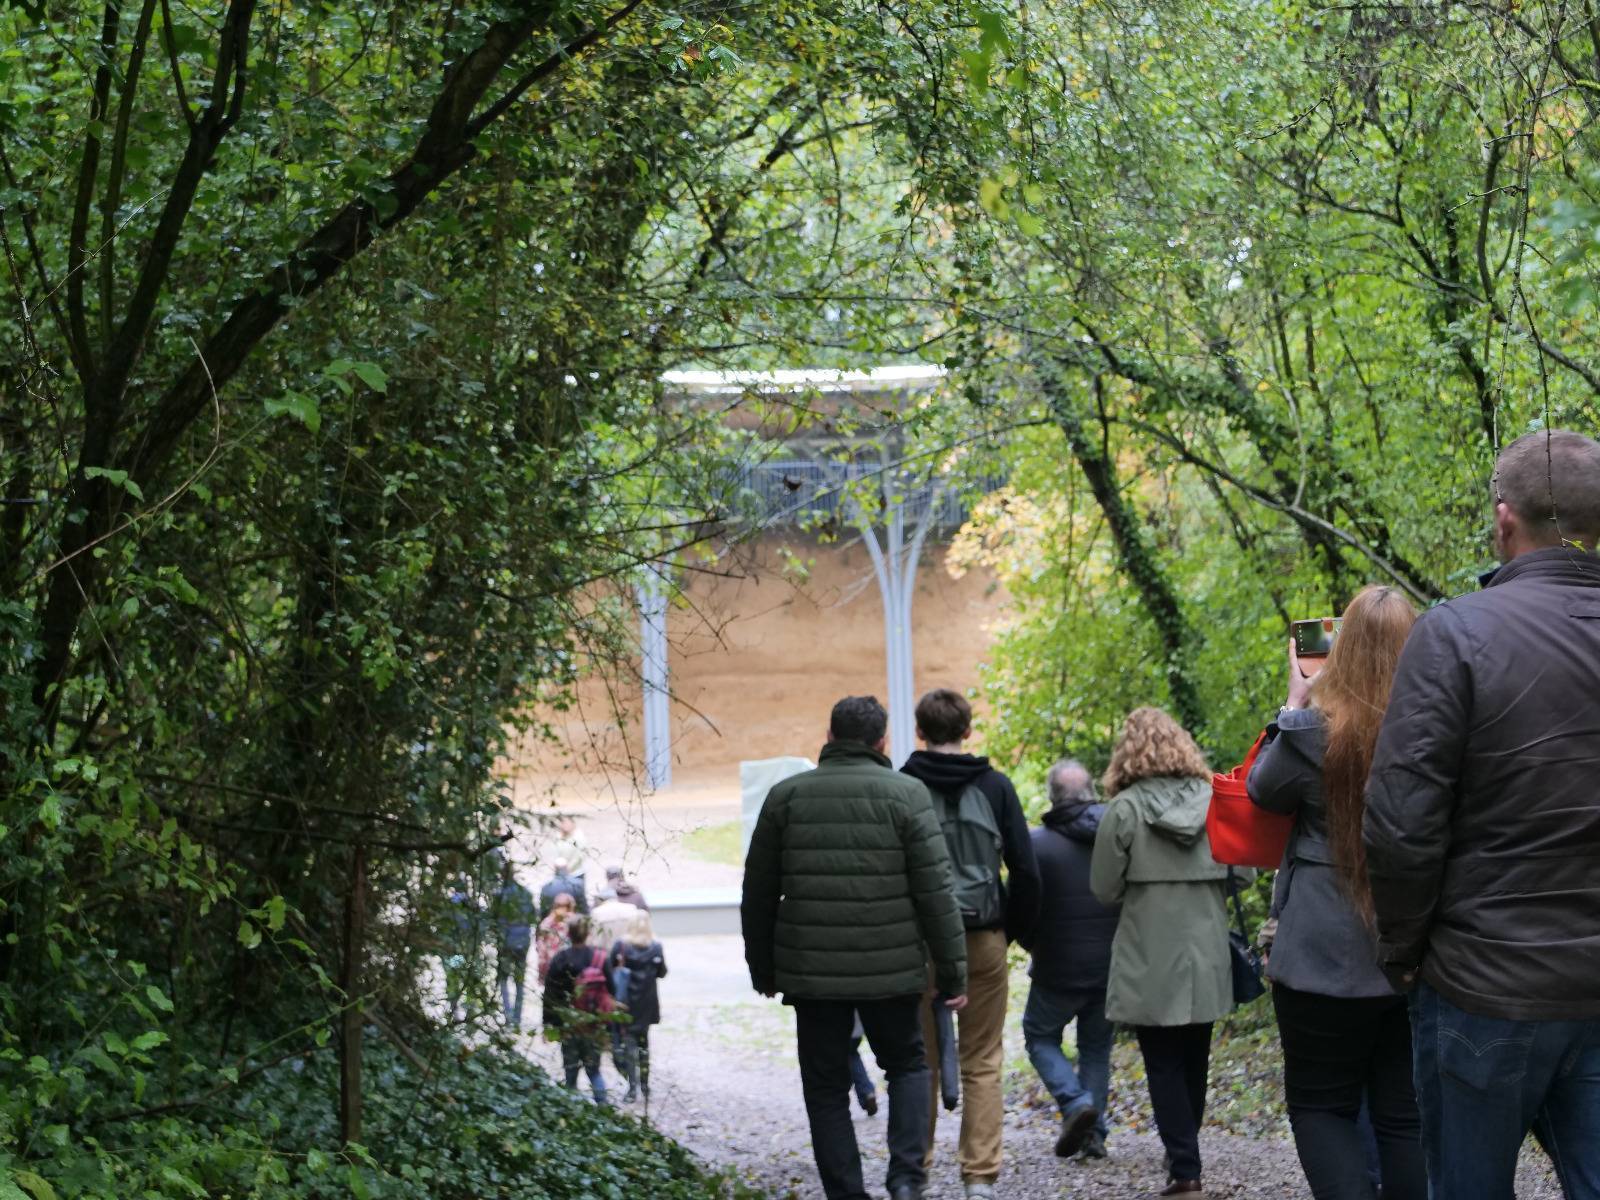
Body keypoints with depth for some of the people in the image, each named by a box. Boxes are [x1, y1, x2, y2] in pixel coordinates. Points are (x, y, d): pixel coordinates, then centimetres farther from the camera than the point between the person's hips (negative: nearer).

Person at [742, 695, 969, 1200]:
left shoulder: (786, 796, 2)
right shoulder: (906, 794, -4)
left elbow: (758, 892, 7)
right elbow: (935, 891, -7)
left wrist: (763, 968, 17)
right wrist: (953, 970, 0)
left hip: (811, 971, 1)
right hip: (890, 969, -1)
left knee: (827, 1088, 10)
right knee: (907, 1064, 18)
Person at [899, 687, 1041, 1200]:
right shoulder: (995, 787, 0)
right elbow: (1025, 870, -1)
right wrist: (1017, 930, 11)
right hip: (984, 941, 0)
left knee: (922, 1061, 10)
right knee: (982, 1064, 6)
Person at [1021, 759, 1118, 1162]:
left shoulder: (1038, 843, -13)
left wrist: (1032, 946, 11)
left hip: (1058, 966, -3)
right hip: (1111, 965, 4)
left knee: (1041, 1038, 15)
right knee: (1097, 1045, 17)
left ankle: (1075, 1102, -8)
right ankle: (1094, 1134, 13)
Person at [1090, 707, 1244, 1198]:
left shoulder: (1124, 808, -12)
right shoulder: (1214, 800, -2)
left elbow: (1104, 889, -6)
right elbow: (1243, 874, 3)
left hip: (1150, 963, -4)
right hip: (1205, 958, 4)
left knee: (1164, 1065, 2)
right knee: (1194, 1062, 17)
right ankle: (1186, 1153, 28)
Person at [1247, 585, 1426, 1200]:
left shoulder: (1318, 728, -14)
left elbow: (1263, 791, 6)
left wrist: (1294, 704, 13)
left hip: (1330, 958, -3)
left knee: (1321, 1104, 8)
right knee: (1405, 1111, 11)